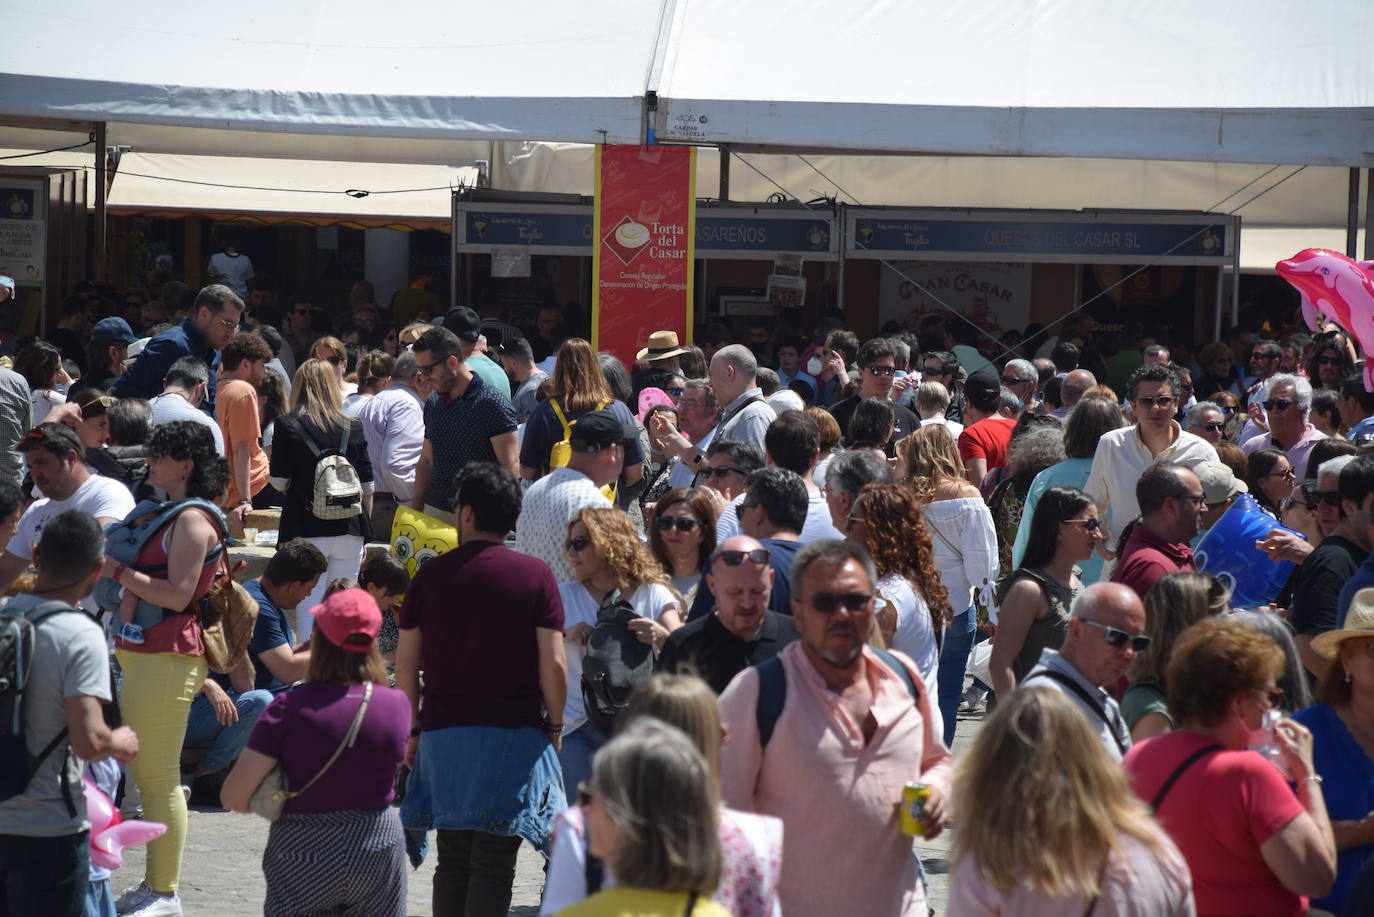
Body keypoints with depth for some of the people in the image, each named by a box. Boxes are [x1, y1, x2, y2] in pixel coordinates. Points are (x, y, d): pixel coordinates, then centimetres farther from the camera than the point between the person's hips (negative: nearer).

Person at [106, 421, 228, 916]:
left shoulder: (193, 521, -12)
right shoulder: (168, 514, 20)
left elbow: (178, 595, -19)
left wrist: (116, 571, -17)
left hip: (167, 657, -11)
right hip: (142, 653, 11)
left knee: (158, 777, -7)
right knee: (143, 772, 14)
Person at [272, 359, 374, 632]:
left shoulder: (287, 425, -2)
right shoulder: (354, 427, 5)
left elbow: (279, 482, -2)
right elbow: (367, 486, 8)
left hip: (306, 530, -3)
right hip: (349, 530, 3)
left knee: (308, 610, 0)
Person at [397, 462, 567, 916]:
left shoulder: (431, 574, 4)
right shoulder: (535, 575, -2)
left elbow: (405, 663, 5)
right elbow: (554, 665, -7)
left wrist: (414, 728, 15)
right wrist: (554, 727, 6)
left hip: (443, 732, 3)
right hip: (512, 731, -3)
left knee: (453, 861, 13)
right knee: (494, 865, -2)